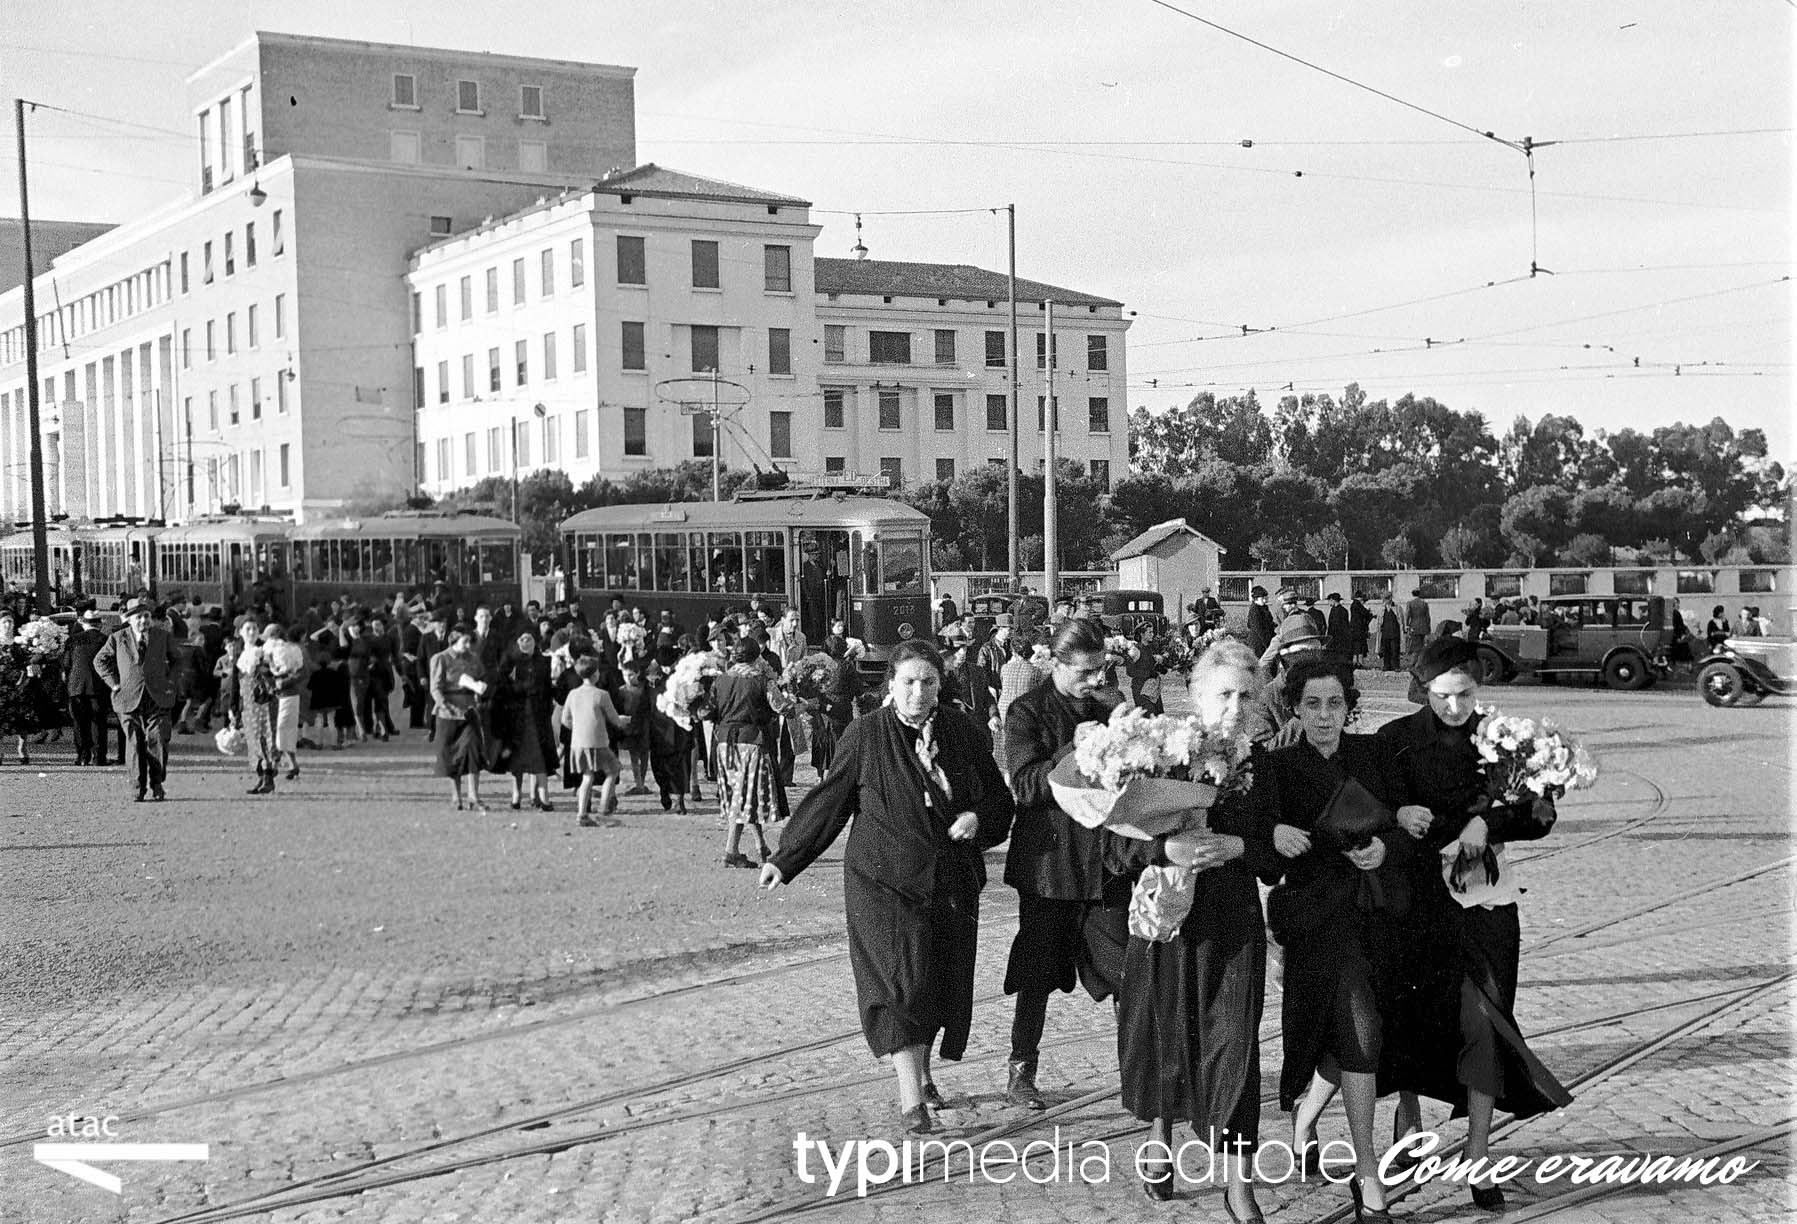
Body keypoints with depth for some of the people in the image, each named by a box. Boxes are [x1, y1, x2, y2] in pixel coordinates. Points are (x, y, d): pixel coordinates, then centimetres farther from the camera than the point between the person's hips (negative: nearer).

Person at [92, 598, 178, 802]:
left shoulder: (162, 636, 8)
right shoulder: (117, 639, 3)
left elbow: (176, 659, 23)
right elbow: (99, 661, 16)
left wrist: (170, 681, 10)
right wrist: (114, 683, 5)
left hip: (158, 700, 1)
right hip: (130, 700, -1)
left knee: (157, 742, -5)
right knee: (134, 743, -2)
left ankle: (157, 784, 8)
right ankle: (137, 787, 5)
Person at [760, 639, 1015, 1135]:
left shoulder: (961, 730, 4)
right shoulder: (865, 736, -4)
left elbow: (997, 796, 12)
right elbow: (828, 802, 3)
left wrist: (978, 818, -10)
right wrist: (785, 859, 3)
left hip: (952, 881, 4)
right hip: (884, 881, -4)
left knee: (943, 981, 8)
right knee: (901, 981, -12)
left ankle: (919, 1069, 29)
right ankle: (910, 1099, -12)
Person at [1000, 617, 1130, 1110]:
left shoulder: (1104, 712, 11)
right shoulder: (1026, 713, -5)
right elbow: (1026, 786, -15)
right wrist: (1077, 750, -23)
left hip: (1104, 861, 4)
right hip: (1048, 861, -4)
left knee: (1125, 972, -1)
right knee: (1037, 976, 5)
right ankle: (1020, 1073, 19)